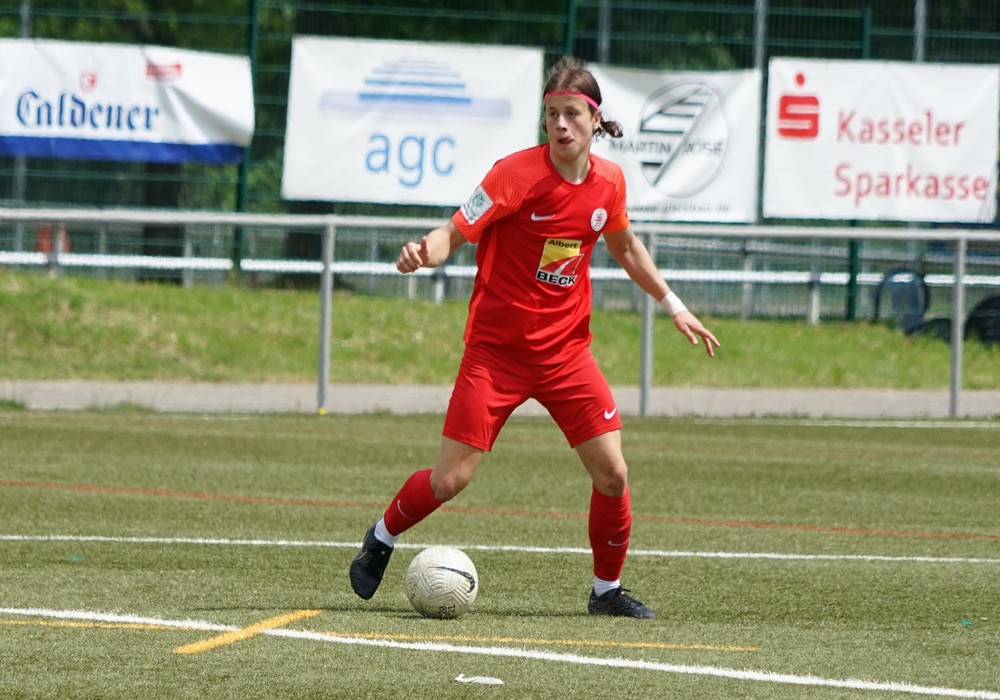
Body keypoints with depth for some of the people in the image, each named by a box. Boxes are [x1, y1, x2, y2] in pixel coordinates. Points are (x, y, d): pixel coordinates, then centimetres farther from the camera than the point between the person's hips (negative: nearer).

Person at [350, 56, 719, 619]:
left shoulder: (609, 181, 1)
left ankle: (607, 589, 15)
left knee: (612, 472, -6)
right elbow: (456, 233, -17)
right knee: (451, 478, -8)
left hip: (567, 350, 4)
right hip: (496, 350, -4)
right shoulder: (517, 173, -15)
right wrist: (423, 254, -39)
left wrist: (674, 305, 23)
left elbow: (625, 246, 21)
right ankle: (382, 539, 22)